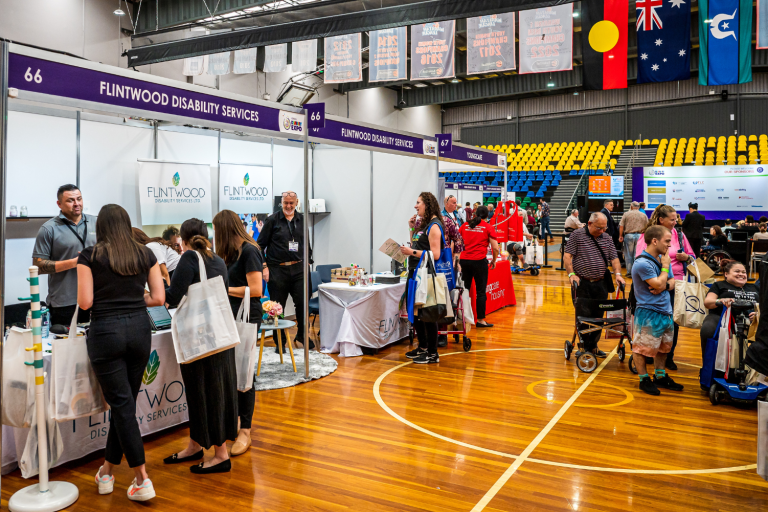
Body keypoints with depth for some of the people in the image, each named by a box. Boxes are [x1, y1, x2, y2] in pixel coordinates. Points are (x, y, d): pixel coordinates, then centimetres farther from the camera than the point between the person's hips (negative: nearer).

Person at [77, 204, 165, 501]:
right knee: (126, 401, 14)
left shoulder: (89, 256, -3)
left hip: (105, 331, -3)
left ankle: (142, 481, 1)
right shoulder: (145, 255, 5)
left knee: (121, 404, 1)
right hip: (139, 329, 3)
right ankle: (107, 472, 29)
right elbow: (159, 298, 2)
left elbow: (85, 302, -7)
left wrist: (105, 299, 14)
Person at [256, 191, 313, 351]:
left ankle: (301, 335, 22)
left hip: (298, 269, 3)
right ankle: (280, 342, 16)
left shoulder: (302, 220, 11)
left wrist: (307, 262, 11)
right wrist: (264, 267, -6)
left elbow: (307, 244, 20)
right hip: (278, 270, -3)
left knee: (302, 303, 0)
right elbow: (260, 245, 1)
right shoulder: (272, 220, 1)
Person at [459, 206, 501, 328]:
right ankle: (480, 320, 7)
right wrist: (494, 261, 12)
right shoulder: (488, 228, 1)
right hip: (479, 261, -4)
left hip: (464, 260, 4)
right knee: (481, 292, 4)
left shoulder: (465, 226, 12)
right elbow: (495, 248, -3)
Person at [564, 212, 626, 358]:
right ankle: (584, 346, 9)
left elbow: (614, 258, 10)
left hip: (601, 284, 4)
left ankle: (593, 345, 20)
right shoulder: (577, 235, -2)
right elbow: (567, 256, -6)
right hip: (582, 283, -4)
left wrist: (618, 273, -6)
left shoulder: (607, 238, 11)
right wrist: (571, 274, -16)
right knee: (583, 315, -3)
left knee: (598, 315, 7)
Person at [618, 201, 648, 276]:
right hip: (640, 236, 1)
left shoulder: (626, 214, 1)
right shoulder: (644, 215, 7)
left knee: (628, 255, 6)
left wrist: (620, 236, 3)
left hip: (628, 235, -1)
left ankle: (629, 272, 9)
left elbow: (621, 226, -3)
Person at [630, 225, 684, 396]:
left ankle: (660, 376, 34)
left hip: (666, 311, 9)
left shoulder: (662, 258, 7)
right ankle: (644, 380, 15)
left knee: (663, 347, 20)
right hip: (649, 313, -9)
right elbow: (659, 284, -23)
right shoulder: (642, 263, -20)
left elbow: (672, 282, 12)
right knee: (643, 348, 1)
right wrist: (666, 266, -11)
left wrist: (665, 285, -11)